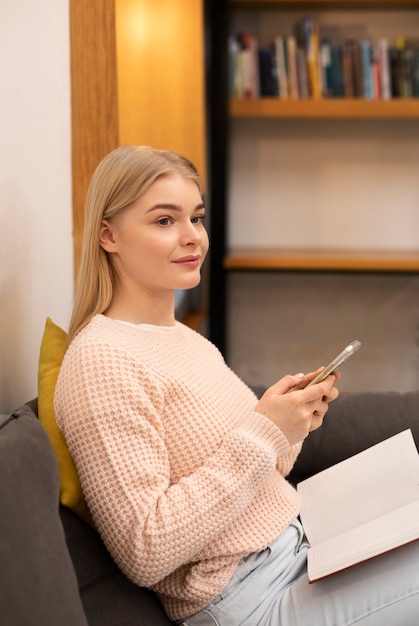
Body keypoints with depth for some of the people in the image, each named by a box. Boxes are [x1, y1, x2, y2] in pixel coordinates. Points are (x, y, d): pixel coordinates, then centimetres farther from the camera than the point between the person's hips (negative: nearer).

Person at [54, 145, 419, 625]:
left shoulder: (188, 340, 10)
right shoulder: (102, 360, -18)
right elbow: (144, 554, -22)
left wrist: (294, 420, -2)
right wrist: (263, 434, -21)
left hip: (300, 544, 8)